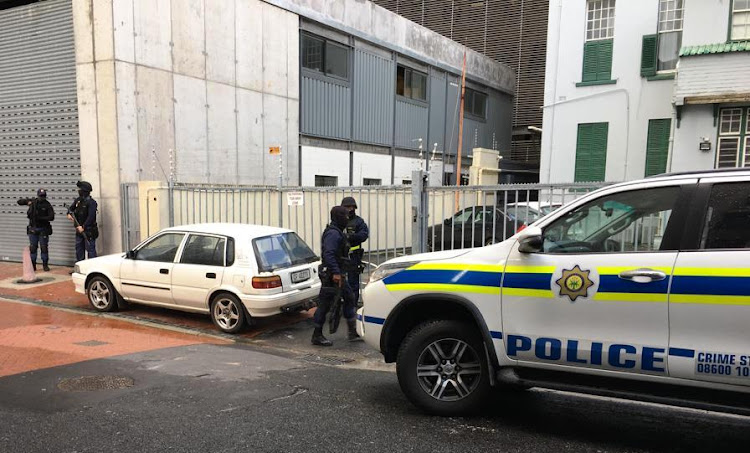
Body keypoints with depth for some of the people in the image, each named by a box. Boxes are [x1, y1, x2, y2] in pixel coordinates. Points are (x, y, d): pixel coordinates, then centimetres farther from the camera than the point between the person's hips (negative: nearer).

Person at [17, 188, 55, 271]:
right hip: (33, 229, 2)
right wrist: (26, 201, -11)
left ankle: (45, 265, 7)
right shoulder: (33, 202, 2)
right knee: (32, 247, 5)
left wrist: (40, 218, -19)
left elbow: (51, 217, -10)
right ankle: (33, 265, 12)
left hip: (43, 229, -2)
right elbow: (19, 202, 8)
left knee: (44, 247, -1)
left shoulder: (47, 205, -4)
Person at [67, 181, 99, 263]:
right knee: (79, 249, 14)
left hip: (89, 231, -8)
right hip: (79, 230, 8)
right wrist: (69, 214, 1)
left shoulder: (91, 202, -14)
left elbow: (91, 217, -20)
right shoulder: (78, 200, 9)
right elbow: (71, 208, 24)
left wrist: (83, 227, -21)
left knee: (90, 249, -7)